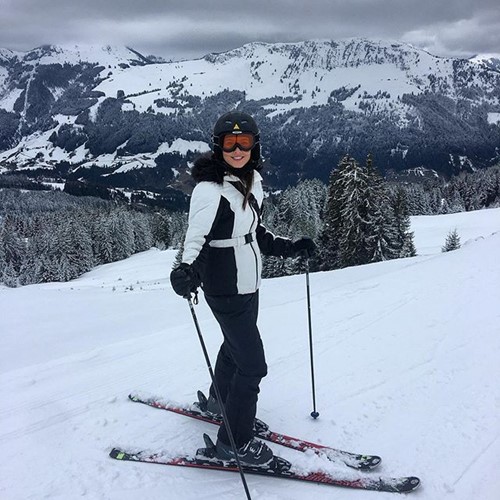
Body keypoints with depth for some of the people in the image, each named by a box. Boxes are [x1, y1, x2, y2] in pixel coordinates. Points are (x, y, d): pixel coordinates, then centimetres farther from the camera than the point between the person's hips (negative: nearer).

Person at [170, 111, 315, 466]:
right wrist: (188, 270, -46)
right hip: (226, 290, -9)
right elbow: (196, 238, -28)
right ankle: (234, 442, 17)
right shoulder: (210, 190, -21)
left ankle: (221, 401, 54)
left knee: (236, 346, 27)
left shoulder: (252, 182, 3)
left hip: (249, 284, 9)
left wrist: (290, 248, 10)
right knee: (253, 364, -3)